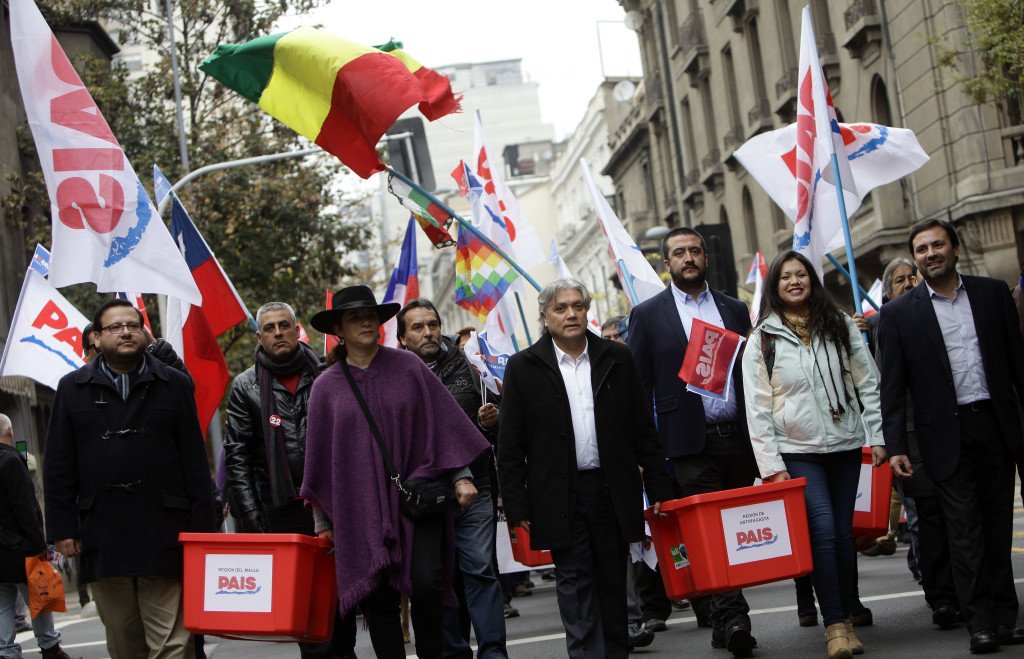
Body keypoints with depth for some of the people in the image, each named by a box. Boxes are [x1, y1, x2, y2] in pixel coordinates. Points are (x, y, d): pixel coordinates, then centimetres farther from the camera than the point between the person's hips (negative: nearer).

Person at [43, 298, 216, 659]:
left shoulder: (174, 385, 9)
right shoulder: (73, 388, 10)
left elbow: (195, 463, 7)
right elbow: (58, 467, 8)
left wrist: (202, 527, 0)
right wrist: (62, 528, 0)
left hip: (164, 530, -1)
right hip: (102, 532, 1)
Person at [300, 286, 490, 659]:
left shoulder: (408, 367, 3)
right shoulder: (326, 387, 5)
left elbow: (444, 421, 5)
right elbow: (319, 457, 9)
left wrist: (461, 476, 0)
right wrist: (322, 522, 10)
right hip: (361, 509, 1)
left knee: (425, 582, -13)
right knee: (377, 598, 0)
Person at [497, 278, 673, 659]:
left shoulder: (616, 359, 7)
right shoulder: (524, 368, 1)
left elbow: (643, 430, 8)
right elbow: (510, 446, 0)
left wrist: (658, 487, 4)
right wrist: (516, 508, -4)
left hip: (614, 492, 2)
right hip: (559, 497, -2)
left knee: (614, 581, 9)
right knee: (574, 582, -1)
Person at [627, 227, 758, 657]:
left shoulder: (735, 310, 14)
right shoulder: (647, 315, 4)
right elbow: (638, 386, 2)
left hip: (739, 439, 4)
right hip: (690, 442, -4)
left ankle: (725, 620, 16)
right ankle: (731, 618, -14)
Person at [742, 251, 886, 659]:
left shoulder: (840, 326, 6)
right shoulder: (762, 340, -1)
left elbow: (867, 383, 7)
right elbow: (757, 409, -3)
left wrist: (877, 437, 0)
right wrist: (771, 466, -8)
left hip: (845, 444, 3)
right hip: (798, 451, -2)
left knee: (843, 532, 4)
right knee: (822, 529, -13)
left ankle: (845, 615, 15)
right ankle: (835, 624, -10)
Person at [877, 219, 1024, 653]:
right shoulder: (899, 314, 1)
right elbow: (892, 387, 0)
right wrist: (895, 447, -6)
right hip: (947, 434, -2)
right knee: (965, 529, -2)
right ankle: (980, 623, 3)